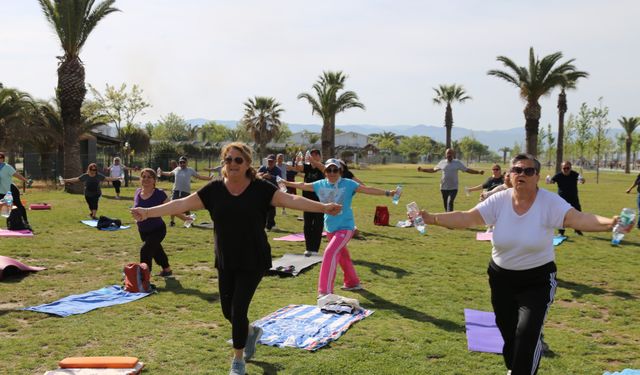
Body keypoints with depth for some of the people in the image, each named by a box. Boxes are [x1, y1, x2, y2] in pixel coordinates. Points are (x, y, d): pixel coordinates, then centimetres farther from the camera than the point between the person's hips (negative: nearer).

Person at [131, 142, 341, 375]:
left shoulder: (260, 189, -9)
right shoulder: (214, 189, -2)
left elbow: (291, 200, -19)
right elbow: (182, 204, -4)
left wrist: (323, 207, -31)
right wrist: (148, 212, -12)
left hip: (253, 262, -4)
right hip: (225, 261, 4)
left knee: (238, 310, -5)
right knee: (227, 310, 12)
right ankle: (251, 332, 47)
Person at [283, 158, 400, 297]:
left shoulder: (348, 184, -12)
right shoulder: (320, 184, -1)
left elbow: (367, 189, -18)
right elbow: (303, 185, 11)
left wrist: (387, 192, -27)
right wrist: (285, 183, 16)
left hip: (345, 227, -6)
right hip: (330, 228, 6)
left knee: (330, 253, -21)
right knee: (342, 256, 21)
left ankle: (325, 291, -19)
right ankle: (353, 283, 42)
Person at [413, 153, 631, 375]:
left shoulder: (550, 202, -16)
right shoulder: (499, 201, -8)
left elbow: (578, 219, -29)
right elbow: (467, 218, -14)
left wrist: (610, 223, -48)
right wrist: (431, 218, -27)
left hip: (538, 280, -3)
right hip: (501, 277, 3)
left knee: (527, 334, -14)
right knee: (506, 332, 16)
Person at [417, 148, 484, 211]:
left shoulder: (457, 163, 1)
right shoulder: (442, 162, 7)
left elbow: (467, 170, 3)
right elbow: (433, 170, 18)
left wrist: (478, 172, -7)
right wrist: (422, 169, 14)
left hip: (453, 188, -3)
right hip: (444, 188, 3)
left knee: (450, 202, -19)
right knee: (446, 204, 8)